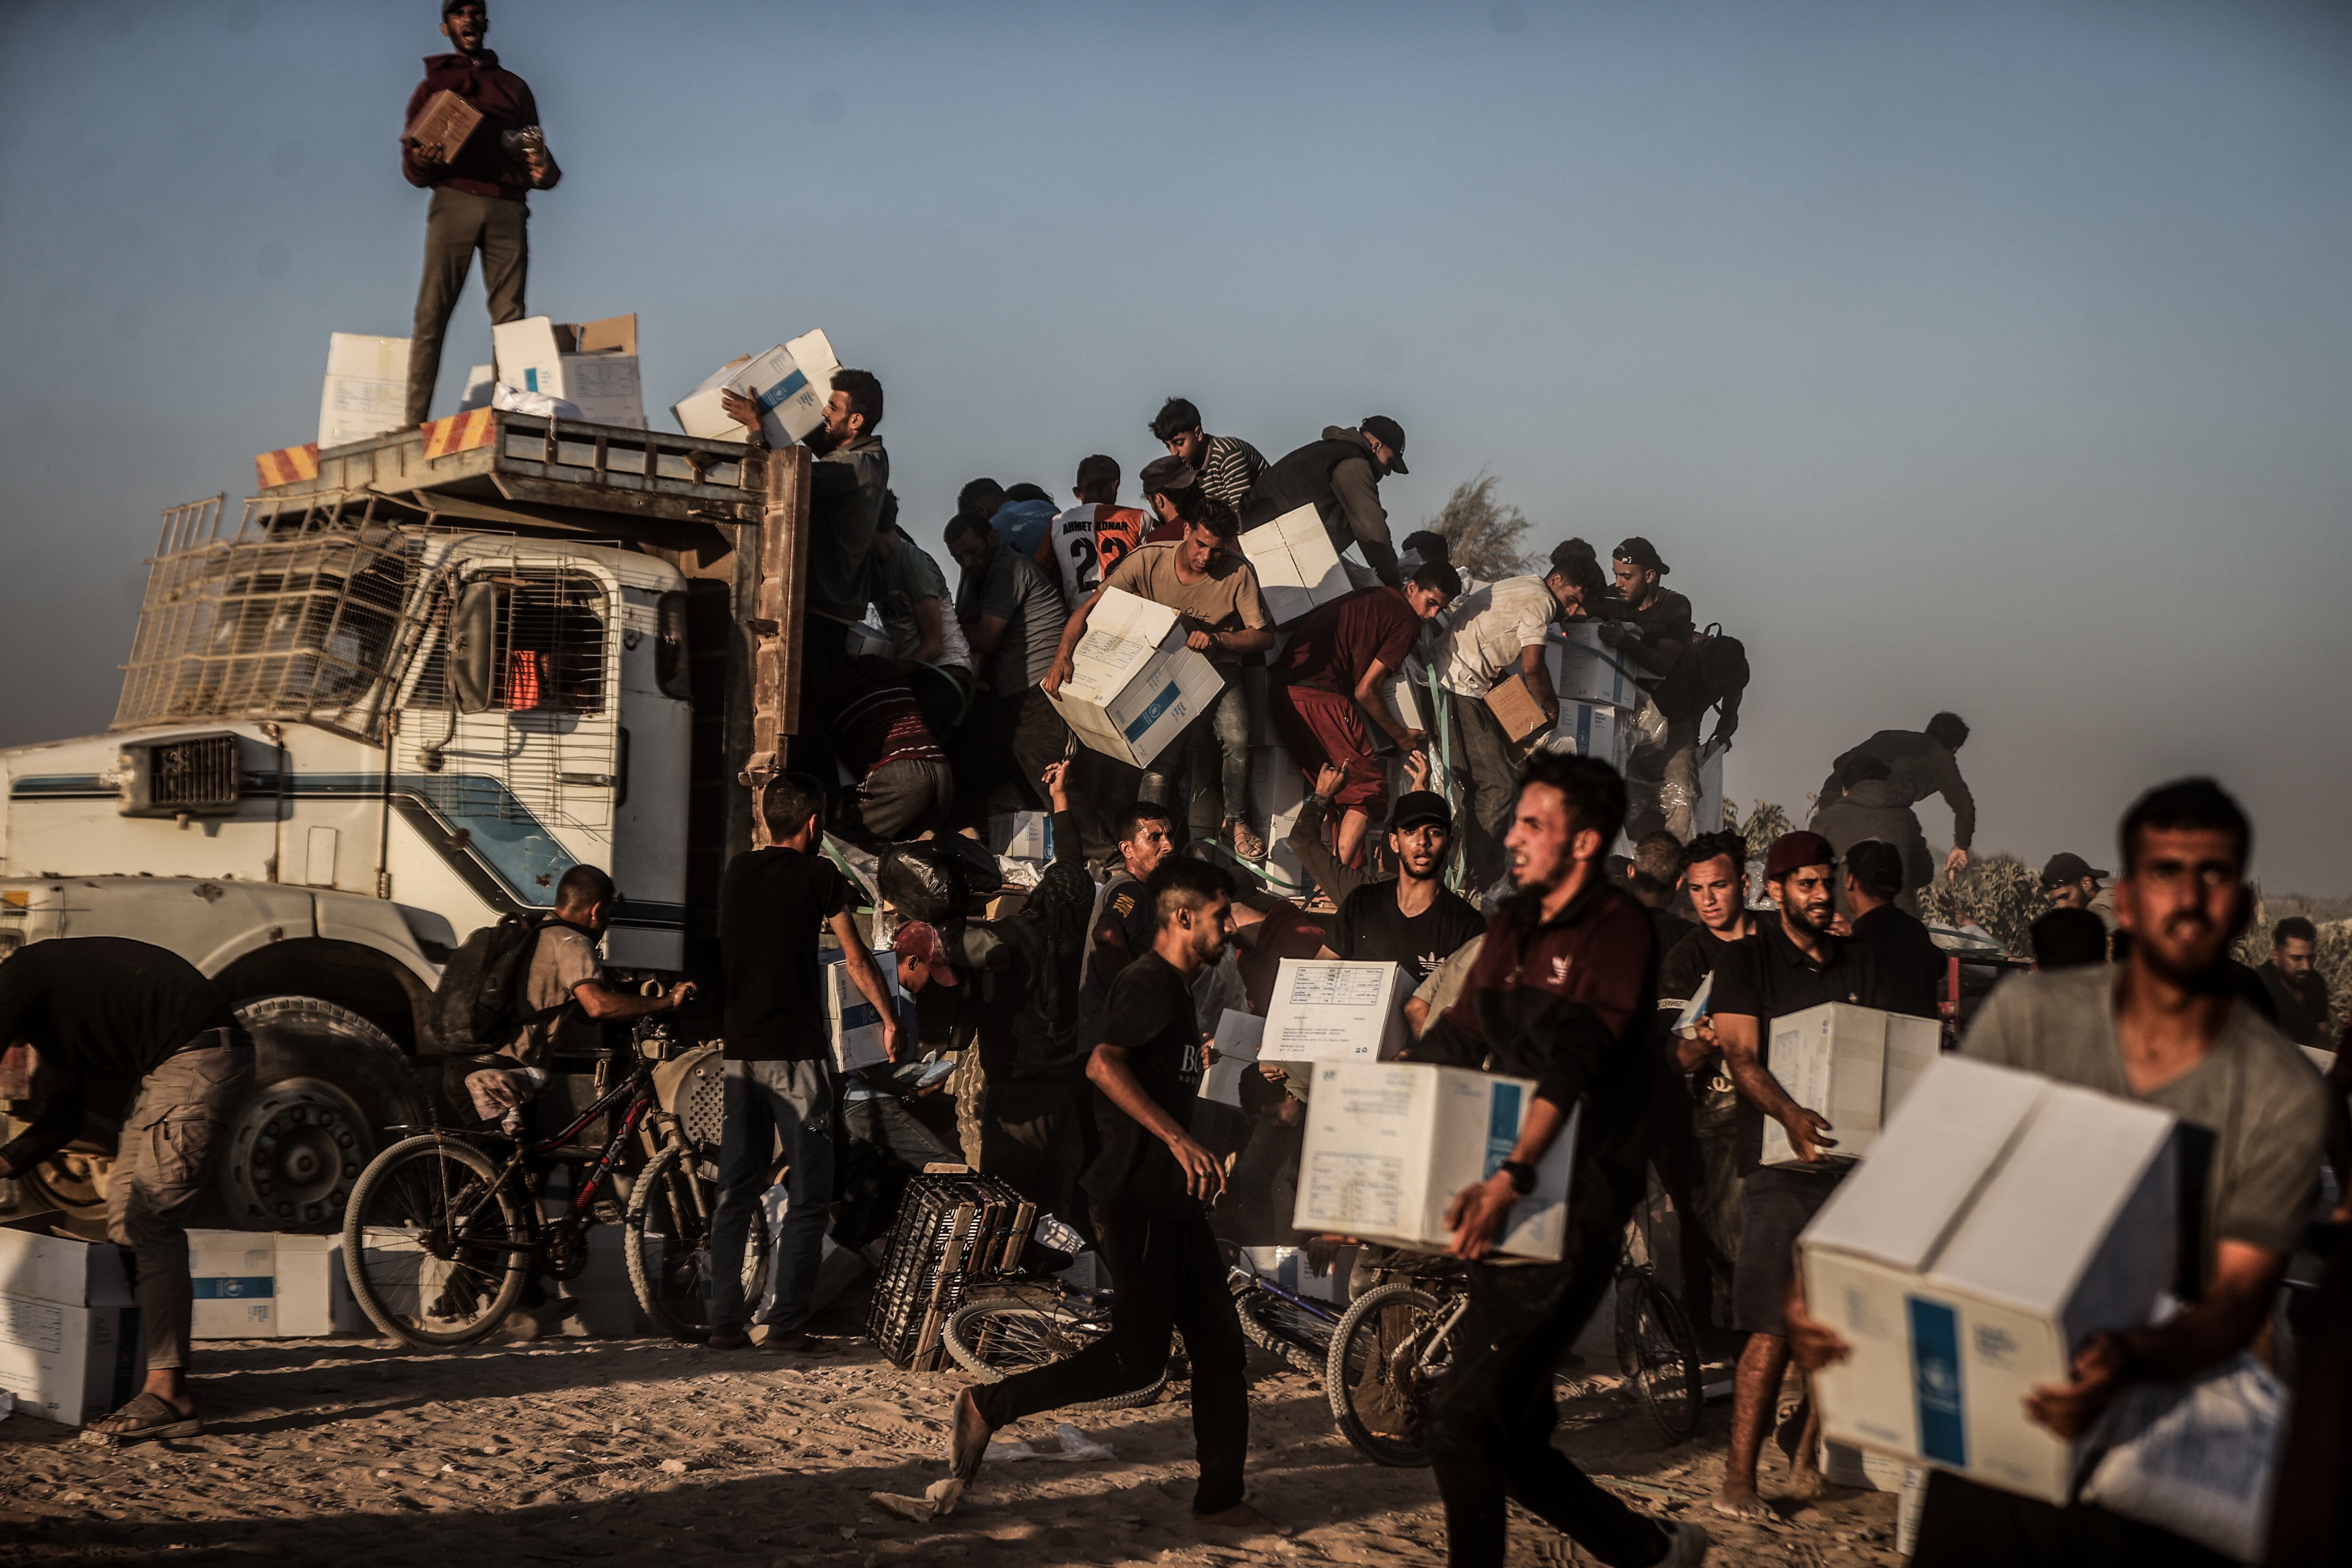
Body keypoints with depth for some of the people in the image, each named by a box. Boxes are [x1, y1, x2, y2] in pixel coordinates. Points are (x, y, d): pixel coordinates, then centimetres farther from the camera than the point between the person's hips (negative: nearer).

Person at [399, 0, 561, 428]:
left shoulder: (514, 86, 24)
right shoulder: (432, 86, 19)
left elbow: (537, 151, 18)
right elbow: (411, 168, 11)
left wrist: (544, 172, -6)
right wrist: (421, 163, -13)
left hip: (507, 207, 2)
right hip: (454, 201, -2)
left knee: (510, 316, -9)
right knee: (432, 313, -12)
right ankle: (415, 419, -16)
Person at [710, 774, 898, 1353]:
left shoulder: (736, 872, 12)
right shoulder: (819, 876, -4)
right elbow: (857, 961, -2)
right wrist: (890, 1021, 9)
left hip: (739, 1049, 5)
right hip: (797, 1050, -5)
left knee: (735, 1190, 8)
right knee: (807, 1193, 0)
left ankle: (724, 1322, 7)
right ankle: (785, 1323, -4)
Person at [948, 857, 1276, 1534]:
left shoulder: (1174, 988, 17)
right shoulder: (1149, 983, -14)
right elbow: (1103, 1065, -30)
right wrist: (1179, 1140, -34)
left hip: (1171, 1197, 10)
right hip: (1135, 1196, -10)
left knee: (1219, 1344, 7)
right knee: (1139, 1356, -8)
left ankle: (1221, 1497, 14)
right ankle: (988, 1406, 2)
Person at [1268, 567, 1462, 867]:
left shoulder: (1371, 597, 22)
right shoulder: (1406, 620, -4)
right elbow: (1366, 691, -6)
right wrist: (1401, 736, 8)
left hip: (1281, 693, 9)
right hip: (1319, 697, -9)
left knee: (1338, 792, 18)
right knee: (1370, 787, -2)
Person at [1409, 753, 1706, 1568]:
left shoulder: (1617, 932, -10)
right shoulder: (1513, 928, 15)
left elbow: (1573, 1064, -25)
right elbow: (1451, 1047, 16)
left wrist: (1510, 1177, -38)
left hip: (1572, 1217, -8)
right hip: (1510, 1214, 8)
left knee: (1462, 1424, -12)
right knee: (1509, 1438, 13)